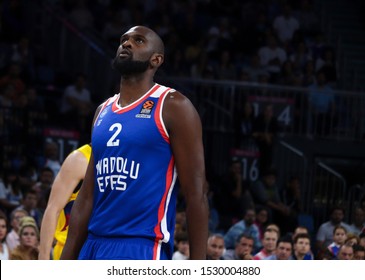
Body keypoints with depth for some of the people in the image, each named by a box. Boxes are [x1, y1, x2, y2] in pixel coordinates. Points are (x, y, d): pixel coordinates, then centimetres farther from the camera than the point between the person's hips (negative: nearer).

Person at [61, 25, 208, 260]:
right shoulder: (104, 111, 18)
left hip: (142, 250, -7)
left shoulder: (172, 107, -3)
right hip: (94, 247, 7)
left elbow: (196, 195, -7)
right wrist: (65, 264, 14)